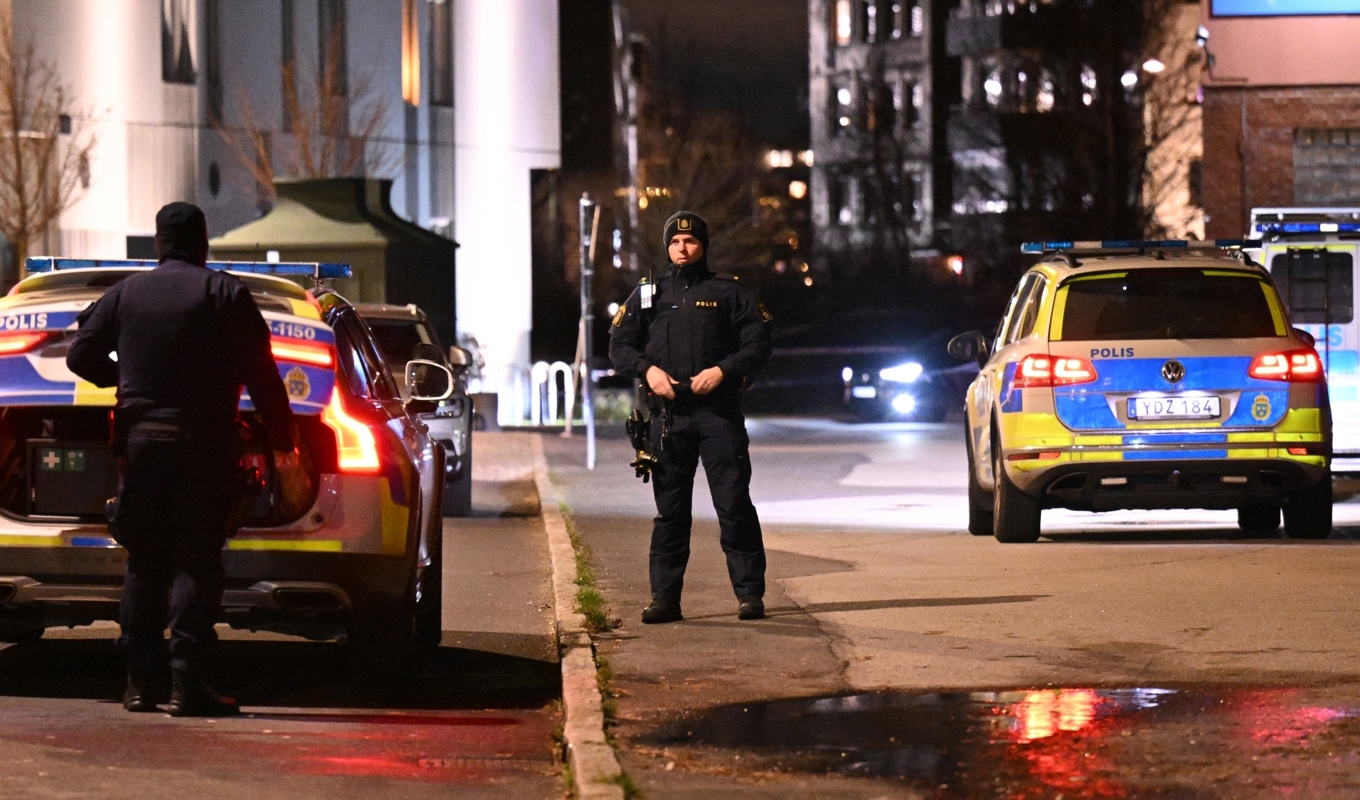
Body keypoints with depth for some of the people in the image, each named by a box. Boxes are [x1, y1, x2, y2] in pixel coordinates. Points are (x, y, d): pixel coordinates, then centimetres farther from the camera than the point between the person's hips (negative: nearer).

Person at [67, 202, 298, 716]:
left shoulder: (126, 293, 9)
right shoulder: (225, 293, 0)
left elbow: (81, 356, 10)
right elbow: (259, 371, -4)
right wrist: (281, 438, 2)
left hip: (140, 440, 3)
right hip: (203, 443, -3)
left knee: (144, 563, 9)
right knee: (196, 560, -4)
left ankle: (139, 683, 8)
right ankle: (186, 682, -13)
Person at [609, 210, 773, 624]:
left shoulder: (730, 292, 7)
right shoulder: (648, 294, 14)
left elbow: (759, 345, 3)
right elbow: (619, 345, 13)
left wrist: (723, 370, -13)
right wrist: (647, 369, -6)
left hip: (719, 411, -2)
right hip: (669, 414, 2)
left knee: (734, 504, -6)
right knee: (669, 509, 4)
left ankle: (750, 593, -2)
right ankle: (665, 598, 7)